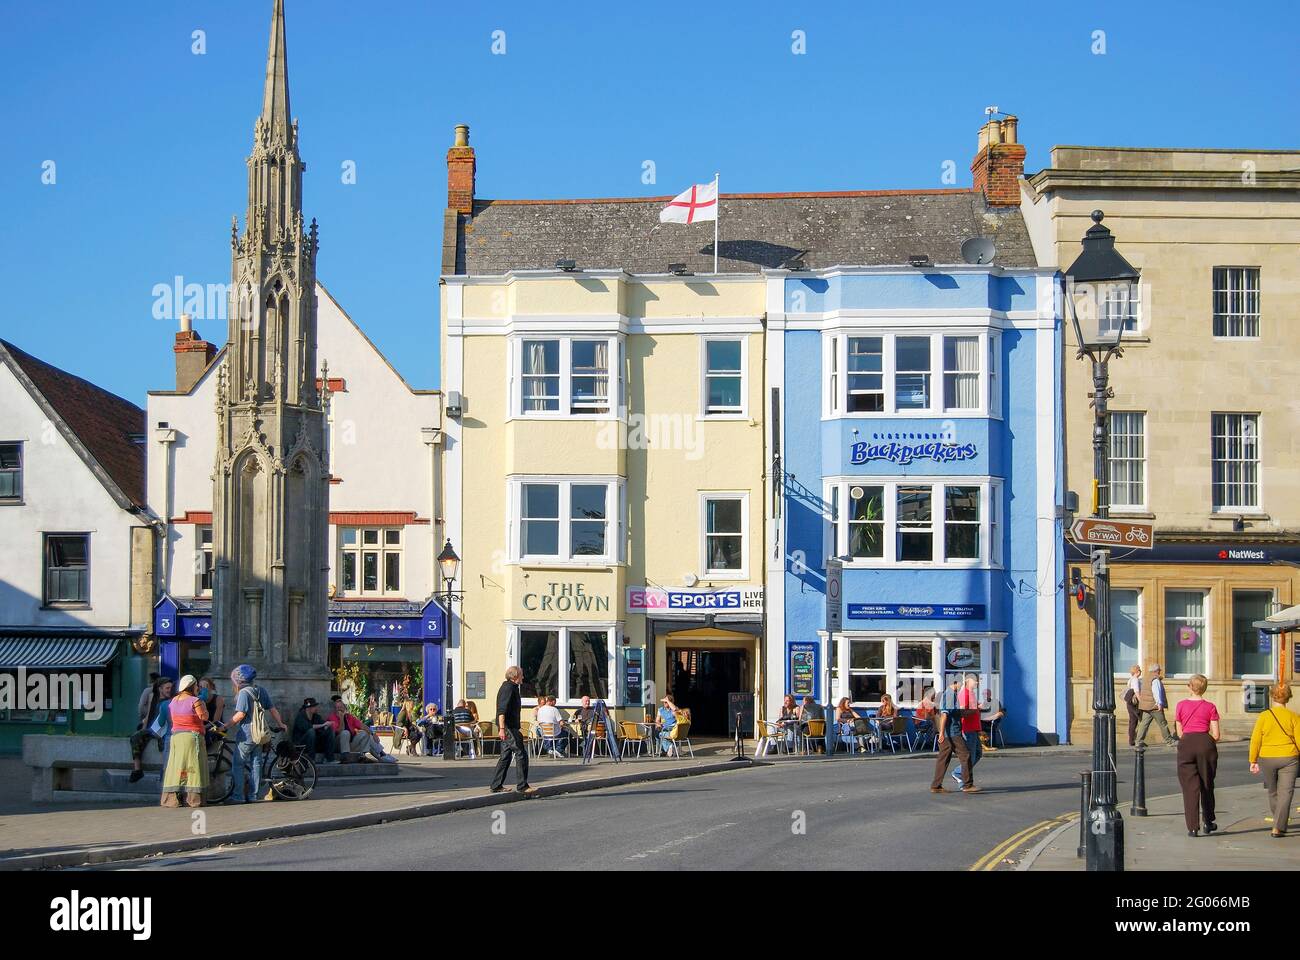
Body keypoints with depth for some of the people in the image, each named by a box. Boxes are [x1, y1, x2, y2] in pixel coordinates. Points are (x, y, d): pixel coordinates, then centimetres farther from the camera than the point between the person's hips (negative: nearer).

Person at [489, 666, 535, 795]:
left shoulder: (510, 687, 20)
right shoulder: (509, 688, -13)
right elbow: (502, 710, -23)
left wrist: (517, 727, 37)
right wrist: (502, 728, -30)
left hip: (510, 727, 11)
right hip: (508, 727, -11)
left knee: (506, 756, 12)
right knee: (521, 754, -8)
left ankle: (496, 785, 13)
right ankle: (522, 786, -7)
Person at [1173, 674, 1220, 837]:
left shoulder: (1181, 706, 2)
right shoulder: (1210, 707, -1)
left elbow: (1179, 733, 5)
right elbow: (1216, 735, -2)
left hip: (1186, 744, 0)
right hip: (1205, 743, 0)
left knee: (1189, 787, 1)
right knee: (1207, 785, 16)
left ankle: (1192, 827, -4)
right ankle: (1208, 822, 25)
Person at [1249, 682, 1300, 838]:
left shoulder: (1263, 716, -4)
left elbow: (1255, 740, -3)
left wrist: (1253, 761, 5)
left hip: (1267, 759, 2)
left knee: (1273, 792, 19)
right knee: (1285, 793, 0)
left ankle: (1279, 823, 34)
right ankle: (1279, 827, -10)